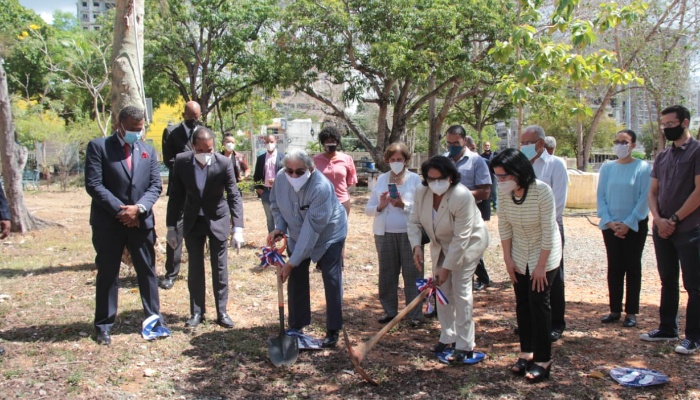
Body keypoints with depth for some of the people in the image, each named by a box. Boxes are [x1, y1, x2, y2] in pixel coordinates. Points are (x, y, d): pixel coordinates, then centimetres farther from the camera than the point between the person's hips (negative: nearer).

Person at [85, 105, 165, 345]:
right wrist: (120, 210, -15)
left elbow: (155, 185, 5)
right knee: (107, 274, 6)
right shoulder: (98, 147, -3)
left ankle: (154, 319, 20)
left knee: (147, 271, 9)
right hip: (108, 222, -3)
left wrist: (139, 208, -13)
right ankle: (104, 325, 17)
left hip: (141, 221, 3)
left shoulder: (148, 151, 10)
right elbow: (93, 184, -11)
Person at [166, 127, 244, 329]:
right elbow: (176, 196, -6)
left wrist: (238, 227, -29)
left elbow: (234, 196, -19)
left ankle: (221, 312, 16)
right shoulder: (181, 161, -15)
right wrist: (171, 227, -4)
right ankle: (197, 312, 20)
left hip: (218, 219, -2)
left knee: (220, 268, 4)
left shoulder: (224, 163, -21)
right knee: (195, 268, 9)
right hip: (192, 221, 2)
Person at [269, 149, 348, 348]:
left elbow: (312, 229, -37)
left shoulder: (321, 187, -38)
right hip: (297, 235, 5)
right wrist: (279, 227, -16)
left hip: (328, 235, -5)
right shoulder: (281, 178, -20)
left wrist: (292, 262, -35)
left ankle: (333, 330, 7)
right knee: (296, 279, 7)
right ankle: (296, 326, 21)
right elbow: (275, 203, 2)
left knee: (332, 280, -5)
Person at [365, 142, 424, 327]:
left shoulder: (415, 179, 0)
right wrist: (380, 206, -12)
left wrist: (403, 205, -20)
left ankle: (414, 314, 9)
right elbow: (368, 209, 7)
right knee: (387, 273, 9)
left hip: (409, 234, -3)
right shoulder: (381, 179, 8)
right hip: (384, 234, 3)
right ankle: (389, 310, 22)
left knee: (412, 274, 1)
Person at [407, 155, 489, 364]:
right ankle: (448, 336, 22)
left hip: (468, 244, -6)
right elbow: (414, 222, -5)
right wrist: (416, 246, -22)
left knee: (461, 291, -10)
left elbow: (461, 238, -31)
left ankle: (465, 346, -3)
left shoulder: (462, 196, -33)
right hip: (441, 245, 7)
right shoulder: (422, 192, -14)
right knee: (442, 290, 8)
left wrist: (447, 267, -29)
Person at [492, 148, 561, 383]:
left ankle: (543, 360, 6)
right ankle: (526, 353, 22)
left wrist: (541, 265, -19)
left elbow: (548, 231, -23)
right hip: (519, 257, 5)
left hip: (544, 256, -5)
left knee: (538, 303, -5)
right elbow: (503, 226, -3)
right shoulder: (504, 192, -13)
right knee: (522, 303, 9)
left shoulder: (541, 191, -27)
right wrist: (508, 258, -2)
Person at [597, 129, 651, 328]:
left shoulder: (643, 168, -7)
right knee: (614, 267, 8)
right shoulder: (607, 168, 2)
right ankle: (615, 310, 16)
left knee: (632, 267, 5)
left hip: (634, 226, -3)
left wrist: (628, 224, -13)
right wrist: (609, 222, -8)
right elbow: (600, 196, 2)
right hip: (610, 225, 3)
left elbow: (645, 199, -9)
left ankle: (631, 312, 11)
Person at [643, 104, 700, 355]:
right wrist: (658, 219, -5)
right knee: (668, 282, 15)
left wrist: (674, 219, -13)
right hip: (662, 229, 7)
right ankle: (667, 329, 25)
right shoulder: (662, 157, 13)